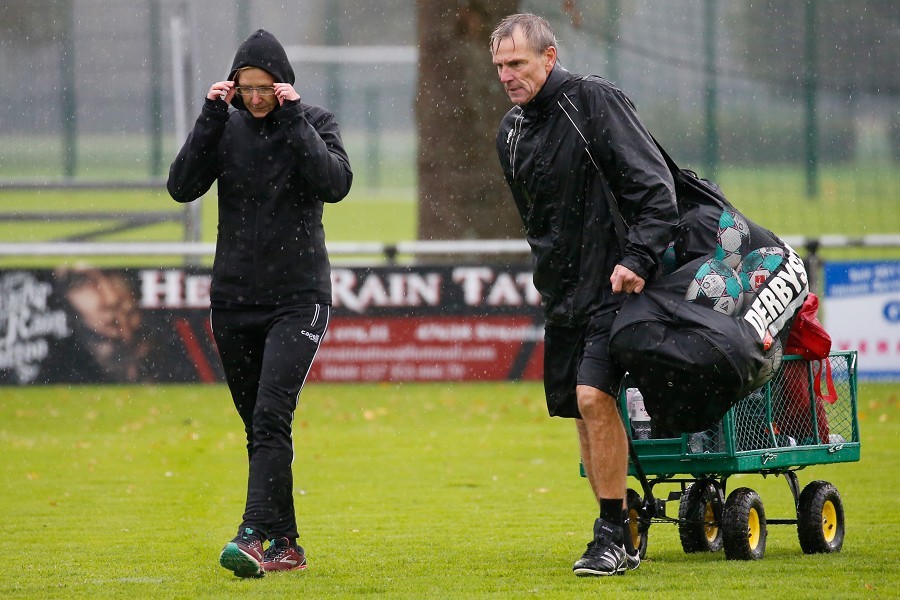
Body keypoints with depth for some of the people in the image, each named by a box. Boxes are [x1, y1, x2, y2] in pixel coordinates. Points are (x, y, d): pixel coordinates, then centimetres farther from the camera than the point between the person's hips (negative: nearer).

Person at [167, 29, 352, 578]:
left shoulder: (314, 124, -1)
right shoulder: (226, 127, 4)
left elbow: (336, 183, -18)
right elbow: (183, 187, -7)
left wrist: (295, 121, -19)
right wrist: (211, 119, -13)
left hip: (298, 299, -4)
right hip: (235, 299, 4)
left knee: (271, 416, -18)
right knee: (258, 426, 7)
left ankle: (254, 535, -24)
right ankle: (285, 544, 15)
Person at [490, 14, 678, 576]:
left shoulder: (596, 101, -11)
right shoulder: (512, 132, 11)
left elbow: (655, 188, -14)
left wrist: (637, 260, -22)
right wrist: (550, 270, 17)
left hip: (613, 283, -7)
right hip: (561, 292, 8)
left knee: (593, 395, -19)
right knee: (579, 408, 7)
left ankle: (613, 536, -12)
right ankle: (619, 540, 15)